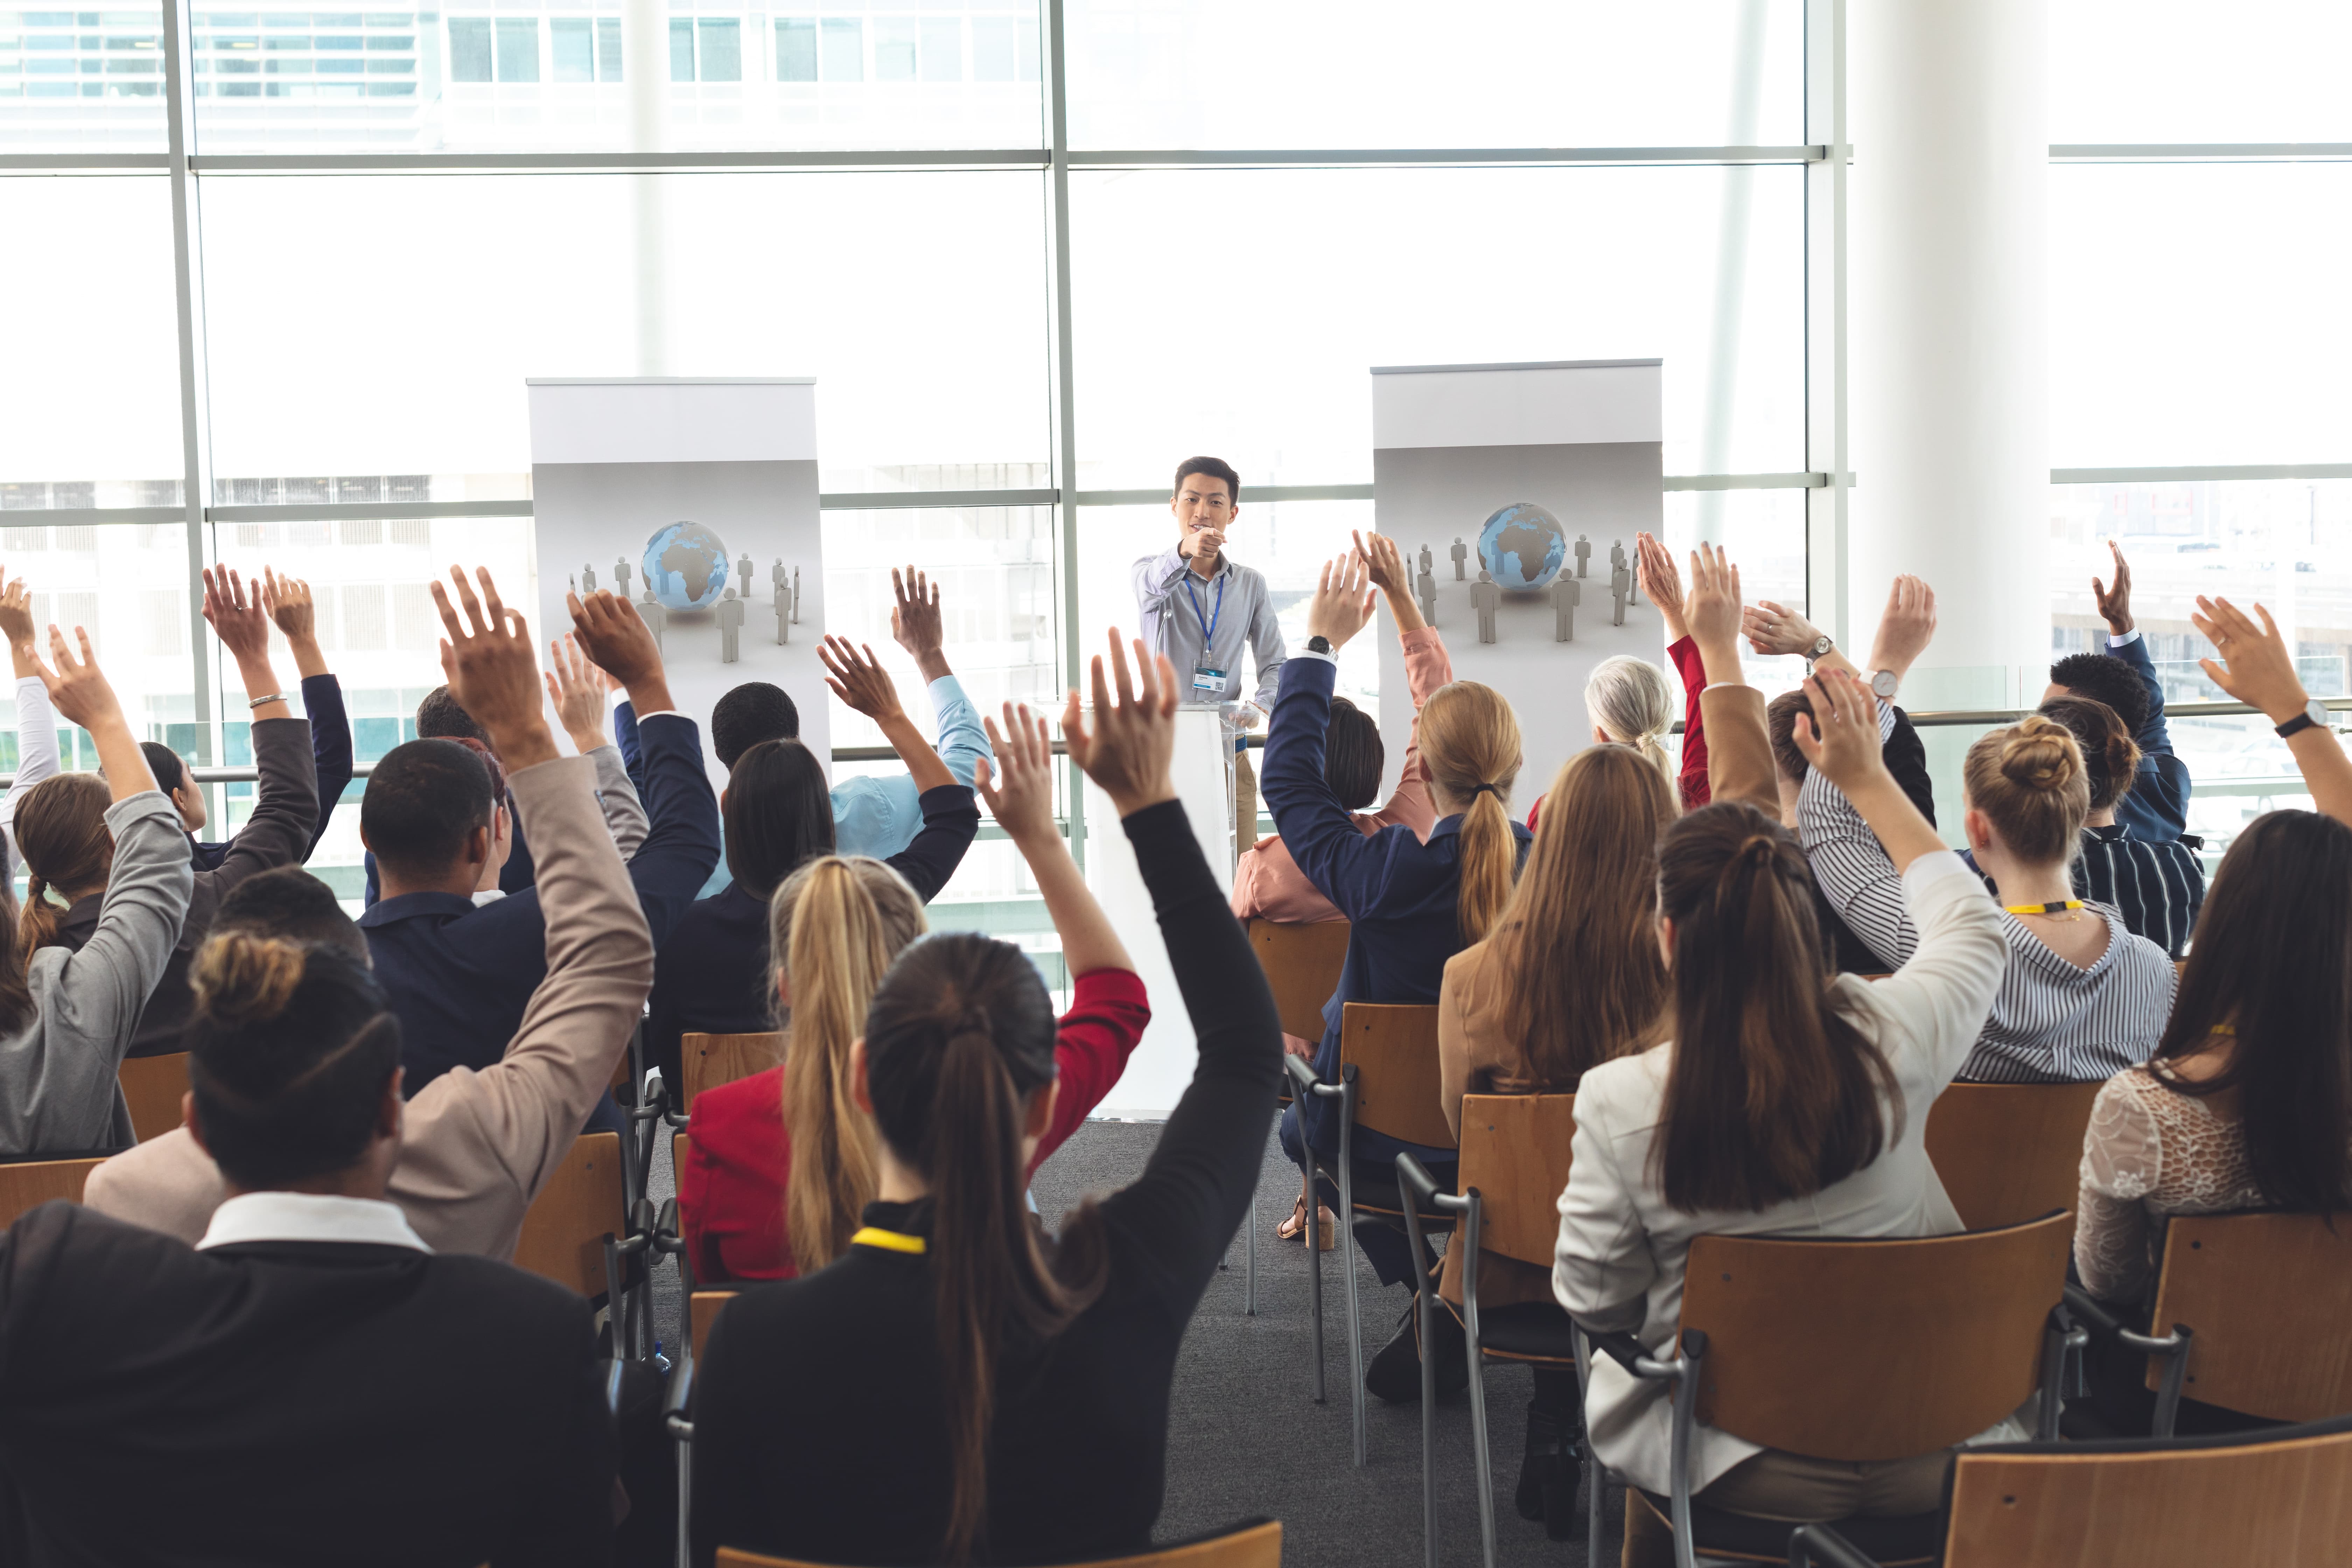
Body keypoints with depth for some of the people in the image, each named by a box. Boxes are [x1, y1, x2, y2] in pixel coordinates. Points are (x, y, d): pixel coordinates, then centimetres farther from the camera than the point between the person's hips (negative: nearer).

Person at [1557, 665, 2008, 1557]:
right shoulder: (1892, 1039, -17)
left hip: (1738, 1467, -2)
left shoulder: (1619, 1102, -22)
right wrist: (1867, 777, 16)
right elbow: (1971, 924, 8)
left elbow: (1593, 1300, -7)